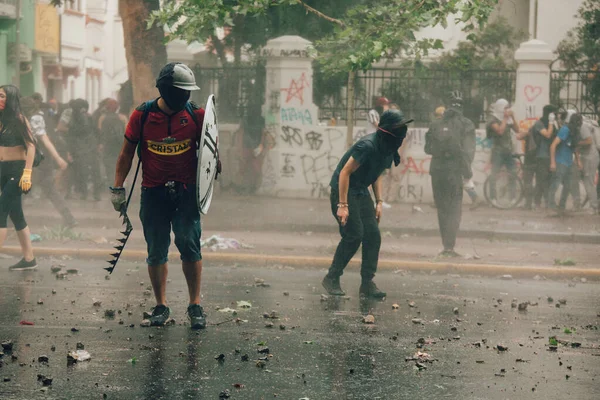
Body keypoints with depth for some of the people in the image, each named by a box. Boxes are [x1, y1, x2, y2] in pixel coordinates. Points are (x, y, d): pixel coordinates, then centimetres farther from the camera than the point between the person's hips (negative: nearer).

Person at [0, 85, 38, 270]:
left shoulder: (18, 119, -10)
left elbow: (31, 146, -14)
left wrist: (27, 173, -22)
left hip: (17, 169, -7)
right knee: (15, 214, 10)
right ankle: (29, 259, 16)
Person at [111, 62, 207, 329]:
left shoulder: (196, 115, -2)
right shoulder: (142, 116, -3)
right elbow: (127, 153, 6)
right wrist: (118, 188, 5)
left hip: (186, 191, 0)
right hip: (153, 192, 1)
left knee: (189, 244, -9)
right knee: (156, 252, 4)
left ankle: (195, 305, 2)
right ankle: (160, 306, 17)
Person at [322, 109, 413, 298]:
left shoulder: (388, 148, 1)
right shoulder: (368, 146, -26)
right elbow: (345, 172, -23)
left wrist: (379, 202, 9)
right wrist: (342, 205, -24)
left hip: (361, 192, 9)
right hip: (343, 190, -8)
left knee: (373, 235, -1)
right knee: (354, 235, -13)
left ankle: (367, 283, 2)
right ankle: (331, 278, 2)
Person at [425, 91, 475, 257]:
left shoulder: (436, 124, 10)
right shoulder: (466, 124, -1)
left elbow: (428, 148, 10)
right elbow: (468, 150, -9)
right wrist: (467, 171, -5)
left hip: (436, 170, 4)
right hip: (454, 170, -3)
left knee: (442, 209, 12)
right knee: (454, 209, -1)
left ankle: (447, 245, 16)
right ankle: (449, 245, -12)